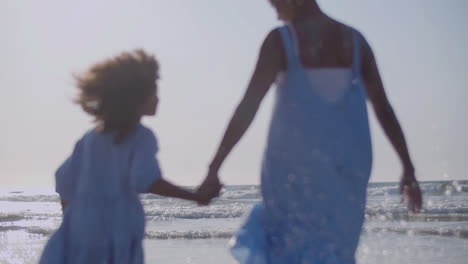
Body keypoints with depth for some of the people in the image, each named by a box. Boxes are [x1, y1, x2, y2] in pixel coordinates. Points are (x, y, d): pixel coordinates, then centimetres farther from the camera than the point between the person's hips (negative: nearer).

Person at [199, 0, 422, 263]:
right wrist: (409, 169, 12)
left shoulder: (280, 40, -5)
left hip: (297, 165, -4)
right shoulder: (356, 41, 8)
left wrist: (214, 168, -10)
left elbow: (248, 107, -11)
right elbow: (384, 108, 8)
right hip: (347, 166, 5)